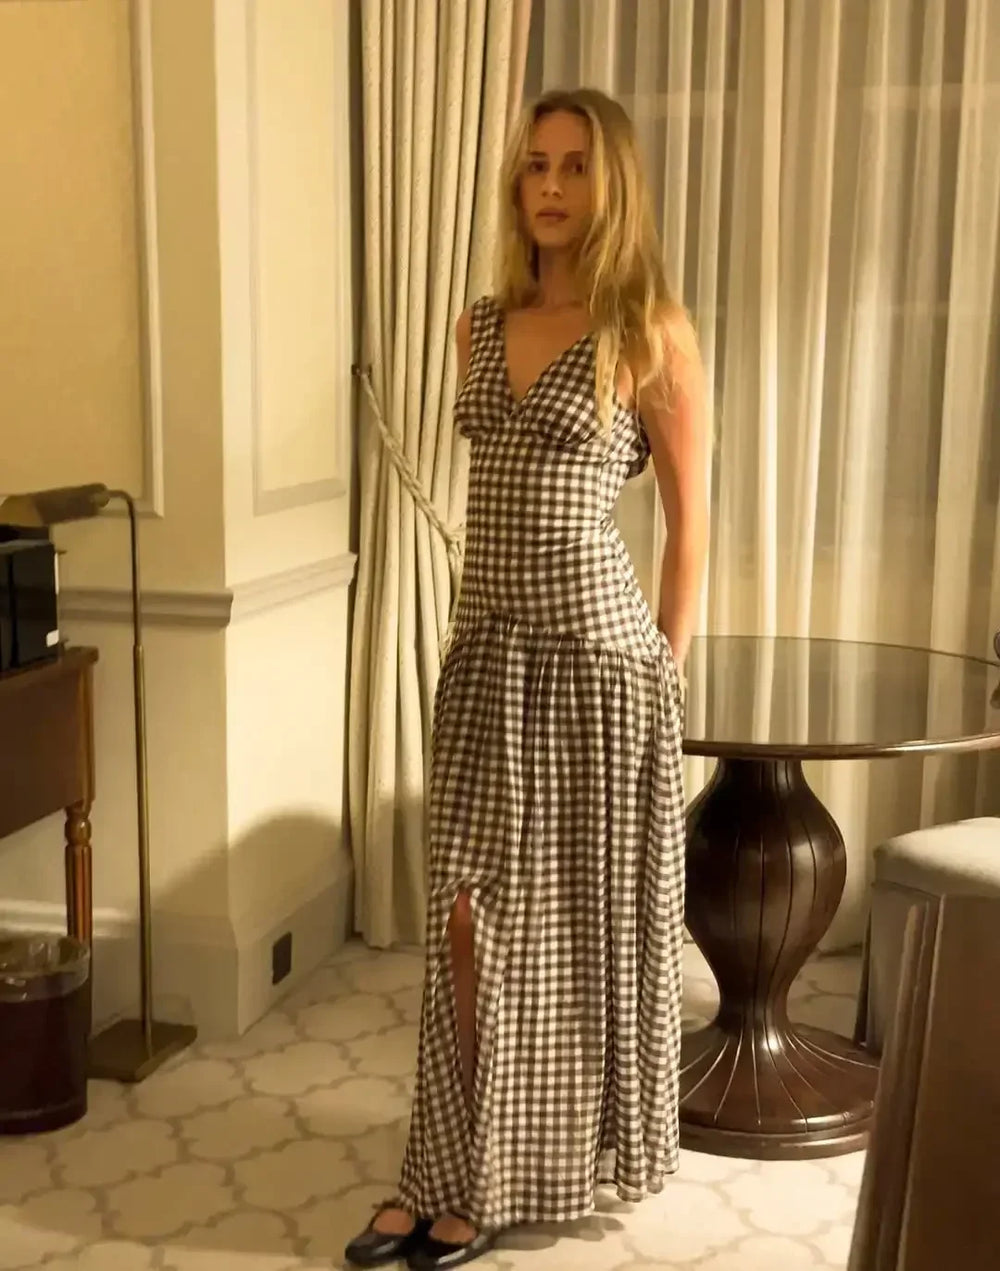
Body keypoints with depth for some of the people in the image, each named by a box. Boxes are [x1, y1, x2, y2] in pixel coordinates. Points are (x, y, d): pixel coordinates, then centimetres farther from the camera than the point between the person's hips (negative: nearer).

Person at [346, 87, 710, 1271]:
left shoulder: (652, 331, -6)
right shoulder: (482, 326, 10)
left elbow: (689, 522, -3)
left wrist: (666, 673, -3)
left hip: (595, 654, -5)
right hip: (484, 655, 5)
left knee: (580, 919, 7)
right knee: (472, 923, 6)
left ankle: (532, 1171, 25)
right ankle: (455, 1173, 21)